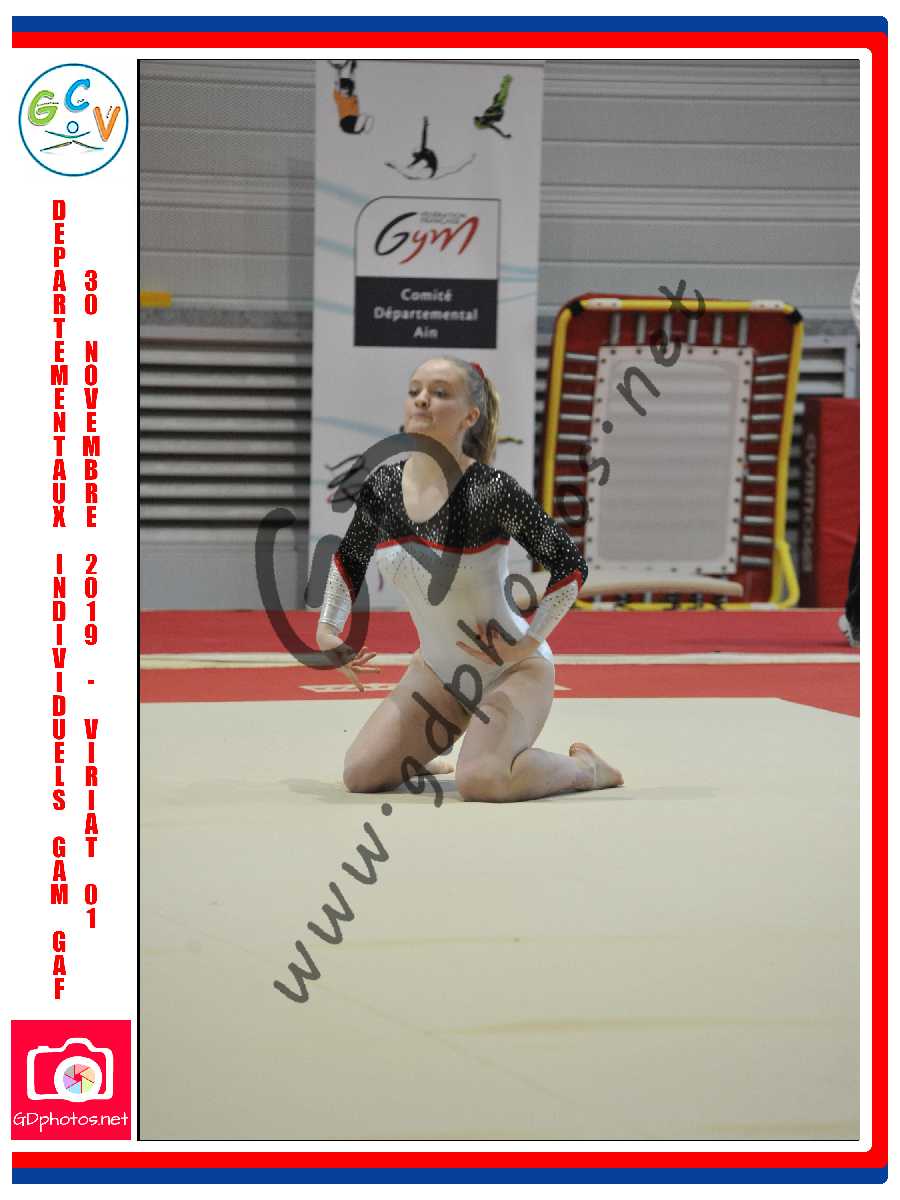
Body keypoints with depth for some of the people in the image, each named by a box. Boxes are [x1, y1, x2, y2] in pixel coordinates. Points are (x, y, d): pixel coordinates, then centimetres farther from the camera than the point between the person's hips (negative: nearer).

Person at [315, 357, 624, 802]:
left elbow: (571, 565, -18)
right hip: (438, 670, 6)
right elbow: (349, 558, 14)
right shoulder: (383, 487, -6)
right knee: (361, 775, -5)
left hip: (511, 669, -6)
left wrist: (528, 643, -18)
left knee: (481, 781, -29)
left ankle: (583, 767, 2)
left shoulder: (492, 491, -24)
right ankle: (425, 759, 30)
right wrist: (327, 629, 5)